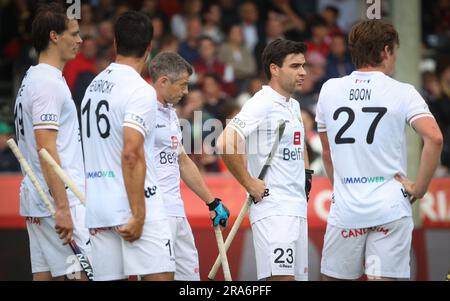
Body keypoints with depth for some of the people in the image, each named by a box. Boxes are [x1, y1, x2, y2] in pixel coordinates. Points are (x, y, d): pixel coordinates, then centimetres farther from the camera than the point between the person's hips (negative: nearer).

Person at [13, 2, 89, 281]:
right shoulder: (49, 83, -13)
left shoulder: (33, 79, 18)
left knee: (47, 276, 7)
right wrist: (63, 208, -22)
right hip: (59, 199, -10)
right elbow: (45, 149, -20)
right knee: (89, 274, -11)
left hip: (36, 200, 10)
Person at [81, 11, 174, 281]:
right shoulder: (140, 90, -10)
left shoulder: (95, 85, 15)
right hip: (133, 208, -8)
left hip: (98, 208, 8)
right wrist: (138, 215, -19)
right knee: (160, 276, -8)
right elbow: (131, 154, -19)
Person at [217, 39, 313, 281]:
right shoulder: (261, 104, -12)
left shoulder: (293, 106, 17)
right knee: (281, 277, -17)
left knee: (298, 276, 8)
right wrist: (249, 183, -17)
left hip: (298, 207, 9)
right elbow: (225, 143, -24)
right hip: (272, 208, -9)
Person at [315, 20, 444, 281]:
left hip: (345, 209, 2)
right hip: (391, 208, -2)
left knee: (331, 277, 13)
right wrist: (419, 188, -7)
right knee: (383, 277, -3)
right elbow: (434, 138, -16)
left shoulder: (330, 90, 7)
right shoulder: (402, 93, -3)